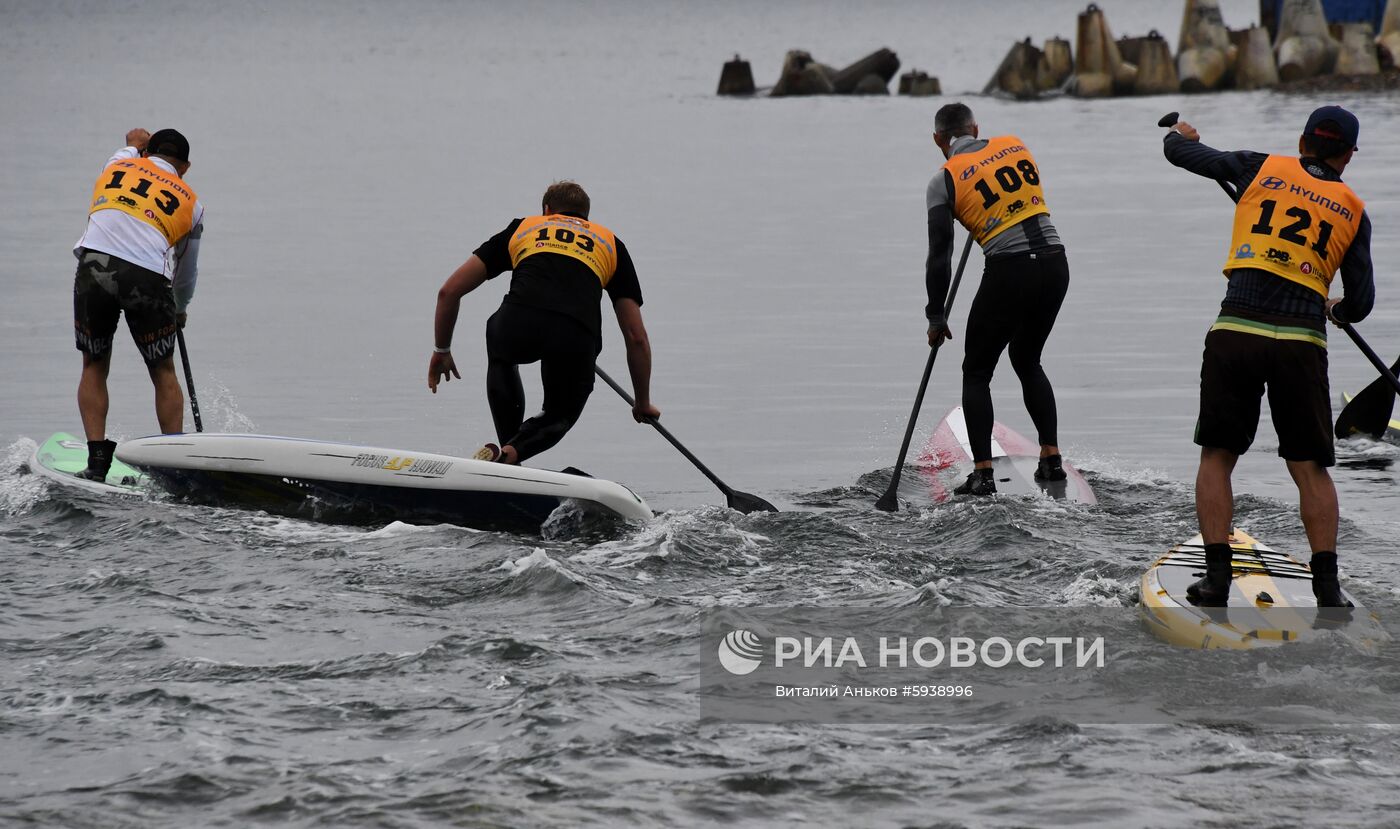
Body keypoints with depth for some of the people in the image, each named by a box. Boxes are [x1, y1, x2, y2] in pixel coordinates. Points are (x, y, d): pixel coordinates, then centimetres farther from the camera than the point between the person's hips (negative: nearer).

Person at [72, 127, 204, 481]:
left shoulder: (118, 165, 24)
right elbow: (187, 271, 35)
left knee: (94, 366, 18)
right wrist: (179, 310, 51)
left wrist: (135, 144, 72)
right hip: (149, 278, -1)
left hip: (94, 265, 1)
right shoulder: (190, 202, 23)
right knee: (163, 373, 17)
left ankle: (97, 459, 7)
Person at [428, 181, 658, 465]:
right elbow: (637, 337, 28)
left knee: (502, 358, 39)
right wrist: (643, 403, 40)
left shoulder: (521, 228, 32)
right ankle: (510, 454, -1)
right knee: (561, 414, 28)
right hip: (577, 337, -1)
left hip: (518, 325, 1)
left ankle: (507, 447, 27)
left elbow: (449, 291, 30)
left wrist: (441, 351, 44)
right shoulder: (611, 243, 33)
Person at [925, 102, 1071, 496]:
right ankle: (1051, 459, 20)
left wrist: (936, 316, 6)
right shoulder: (1015, 145, 10)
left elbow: (940, 254, -2)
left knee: (977, 372, 11)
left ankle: (983, 473, 2)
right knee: (1027, 361, 25)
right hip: (1054, 264, 5)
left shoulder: (945, 180, -2)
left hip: (1009, 271, -5)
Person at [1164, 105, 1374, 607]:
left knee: (1217, 456, 10)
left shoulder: (1262, 169, 10)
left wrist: (1182, 134, 42)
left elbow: (1179, 151, 17)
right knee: (1309, 467, 8)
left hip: (1237, 331, 0)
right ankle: (1327, 584, -1)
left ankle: (1217, 577, 2)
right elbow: (1360, 303, 13)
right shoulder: (1352, 211, 12)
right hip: (1302, 341, 0)